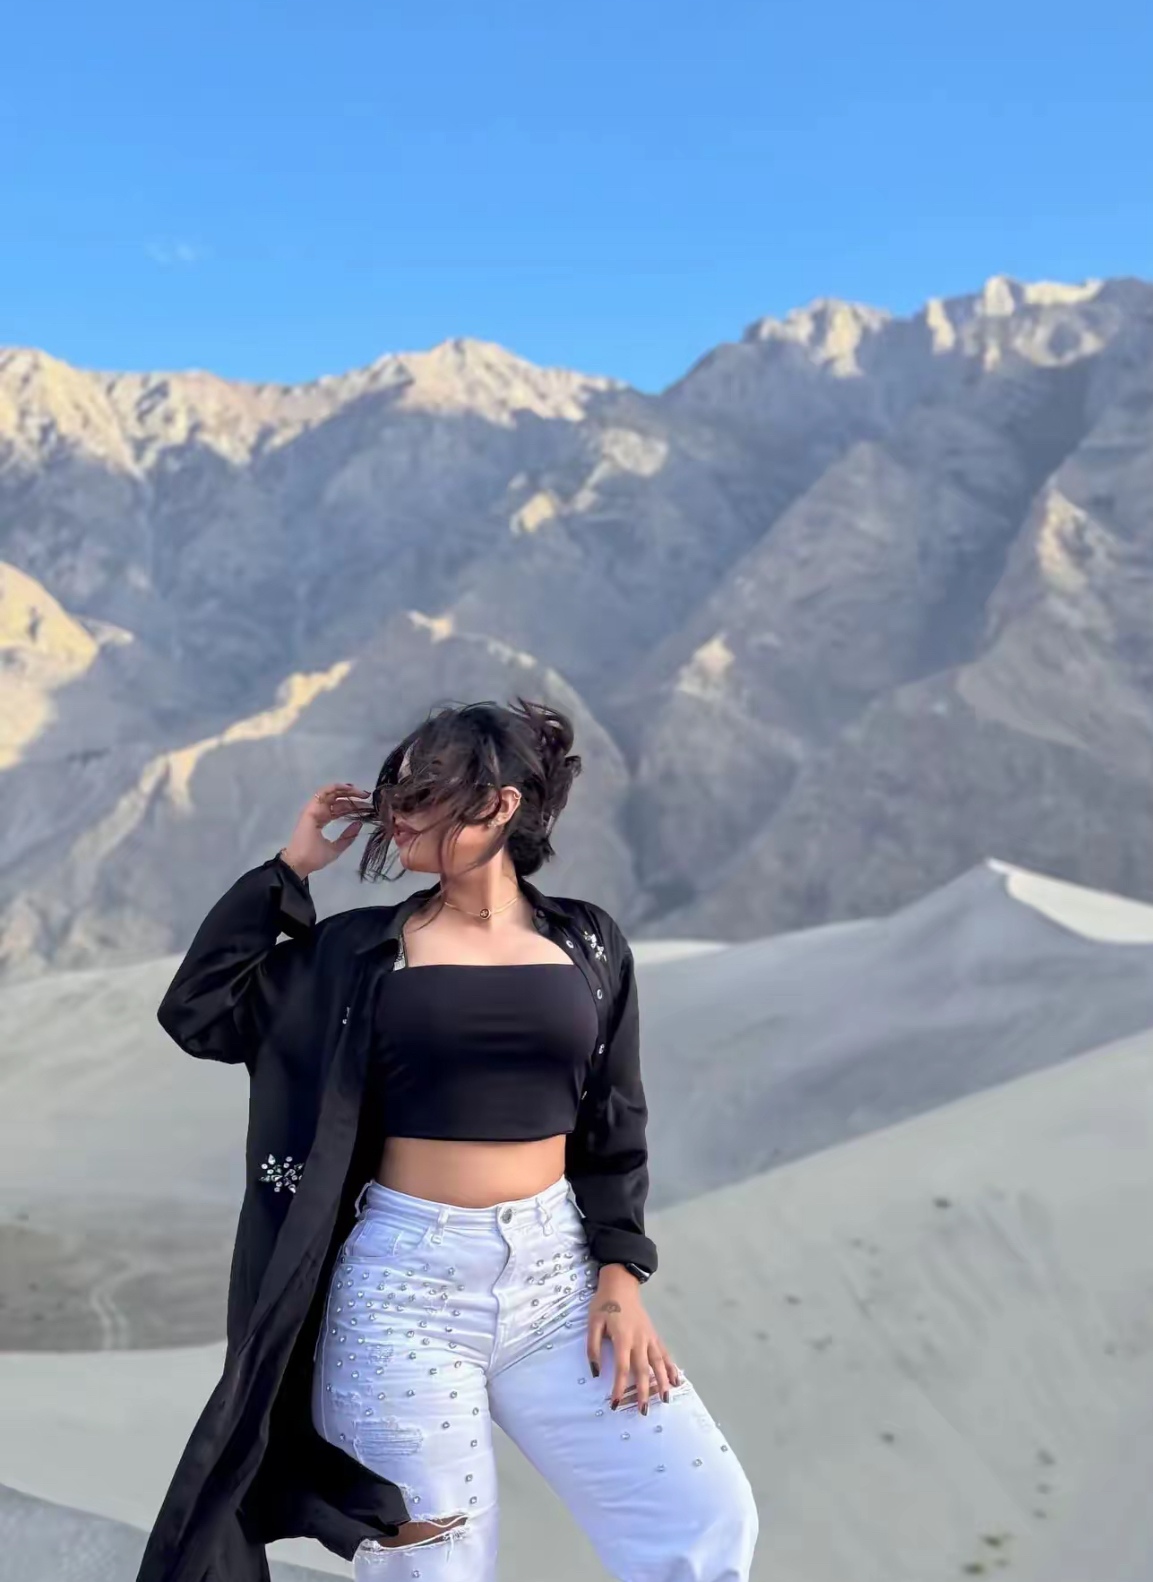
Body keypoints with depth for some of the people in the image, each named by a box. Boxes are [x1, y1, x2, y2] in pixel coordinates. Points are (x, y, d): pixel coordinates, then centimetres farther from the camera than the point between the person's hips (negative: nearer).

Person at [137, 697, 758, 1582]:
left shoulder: (587, 944, 5)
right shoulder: (366, 948, 3)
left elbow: (615, 1126, 8)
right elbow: (199, 1013, -1)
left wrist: (620, 1272, -2)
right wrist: (289, 868, -1)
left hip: (558, 1271, 2)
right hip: (407, 1282, -1)